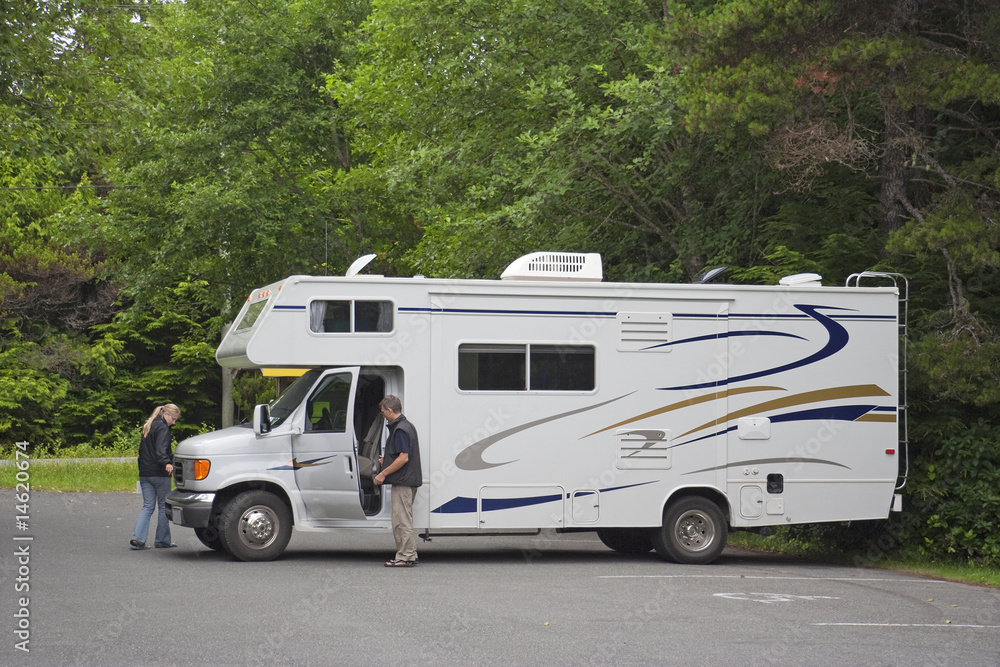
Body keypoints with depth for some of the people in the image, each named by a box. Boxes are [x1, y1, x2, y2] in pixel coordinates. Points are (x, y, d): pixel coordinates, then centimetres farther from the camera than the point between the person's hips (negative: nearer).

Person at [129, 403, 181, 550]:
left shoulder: (148, 426, 17)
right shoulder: (162, 428, -10)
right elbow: (161, 449, -26)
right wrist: (167, 463, -41)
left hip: (144, 474, 8)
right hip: (159, 474, -8)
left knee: (148, 506, 7)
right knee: (163, 506, 4)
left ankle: (137, 538, -7)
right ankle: (162, 540, 9)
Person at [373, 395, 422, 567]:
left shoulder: (400, 430, -17)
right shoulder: (408, 426, 16)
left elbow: (404, 458, -23)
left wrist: (384, 473, -18)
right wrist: (387, 461, 25)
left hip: (402, 481, -11)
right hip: (410, 480, 11)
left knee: (401, 520, -7)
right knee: (404, 520, 15)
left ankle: (404, 557, -5)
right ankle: (410, 555, 18)